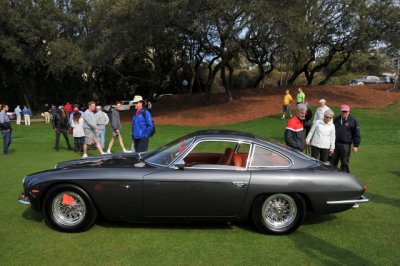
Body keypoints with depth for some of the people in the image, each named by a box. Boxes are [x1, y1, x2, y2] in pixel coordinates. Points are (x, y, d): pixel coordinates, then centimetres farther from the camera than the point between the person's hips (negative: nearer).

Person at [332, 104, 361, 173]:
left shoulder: (353, 121, -1)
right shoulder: (336, 119, 11)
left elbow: (357, 134, -1)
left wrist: (356, 145, -6)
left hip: (346, 145, -4)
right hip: (335, 144, 4)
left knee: (345, 162, 4)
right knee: (333, 162, 10)